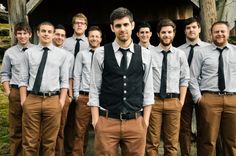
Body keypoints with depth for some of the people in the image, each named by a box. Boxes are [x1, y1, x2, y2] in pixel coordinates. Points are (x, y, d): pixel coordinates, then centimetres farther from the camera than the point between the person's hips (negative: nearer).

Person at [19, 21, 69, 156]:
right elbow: (23, 79, 5)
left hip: (53, 101, 0)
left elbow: (65, 80, 3)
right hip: (32, 100, 0)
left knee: (50, 141, 11)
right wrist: (23, 100, -2)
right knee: (30, 141, 8)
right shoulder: (29, 53, 6)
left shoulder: (61, 54, 6)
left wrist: (61, 101, -4)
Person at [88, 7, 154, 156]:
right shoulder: (101, 53, 1)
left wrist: (145, 121, 1)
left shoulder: (145, 54, 5)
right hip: (106, 121, -1)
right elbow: (94, 88, 1)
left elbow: (148, 89, 6)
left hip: (136, 122, 1)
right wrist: (95, 120, -4)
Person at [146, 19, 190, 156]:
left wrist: (181, 101, 1)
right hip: (153, 100, -1)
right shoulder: (150, 54, 1)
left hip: (173, 101, 1)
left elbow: (184, 79, 6)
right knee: (152, 141, 6)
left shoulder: (180, 54, 6)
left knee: (172, 142, 10)